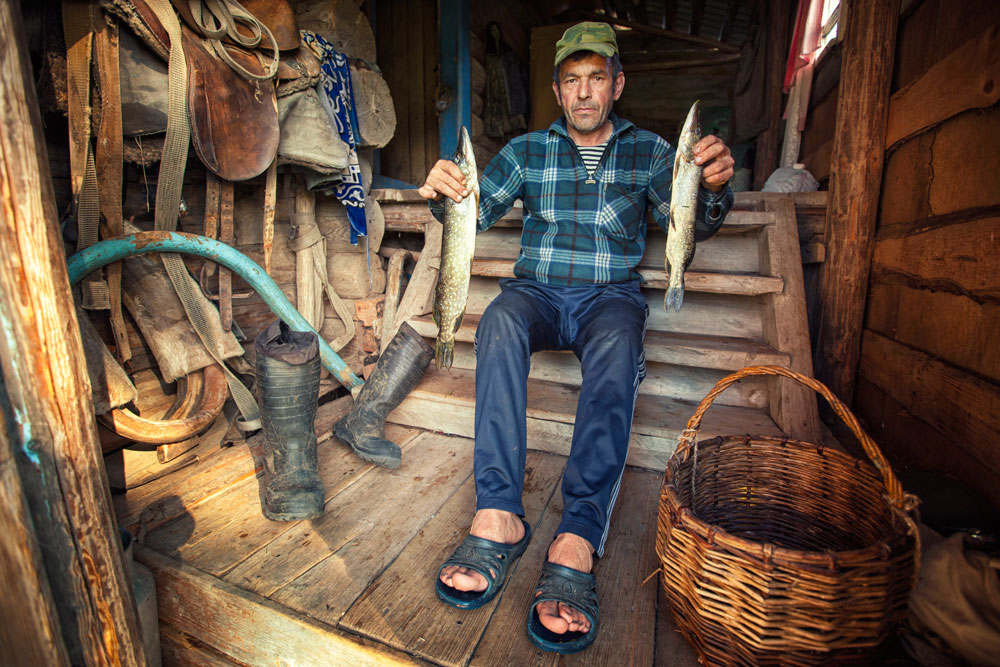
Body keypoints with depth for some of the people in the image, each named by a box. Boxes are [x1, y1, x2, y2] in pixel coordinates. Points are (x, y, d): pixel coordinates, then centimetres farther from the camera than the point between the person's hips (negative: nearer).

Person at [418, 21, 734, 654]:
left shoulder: (649, 150, 13)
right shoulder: (527, 150, 15)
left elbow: (687, 224, 2)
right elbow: (476, 212, 5)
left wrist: (713, 190, -21)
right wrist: (444, 196, -18)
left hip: (610, 295, 0)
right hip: (538, 291, 1)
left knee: (617, 345, -35)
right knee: (500, 320, -33)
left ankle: (577, 541, -39)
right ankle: (498, 515, -35)